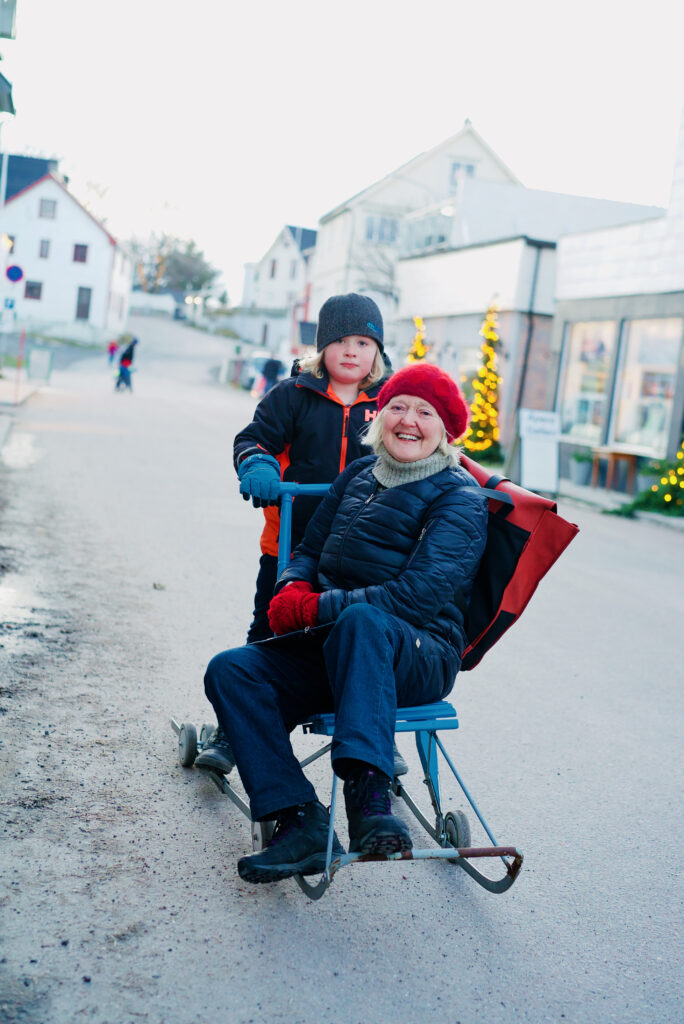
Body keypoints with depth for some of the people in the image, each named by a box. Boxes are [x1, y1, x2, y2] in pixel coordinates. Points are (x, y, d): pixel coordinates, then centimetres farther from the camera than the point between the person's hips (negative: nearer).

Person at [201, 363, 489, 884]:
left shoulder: (459, 499, -5)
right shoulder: (360, 473, 14)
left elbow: (419, 596, -17)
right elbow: (310, 549, 21)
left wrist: (315, 609, -17)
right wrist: (293, 588, -4)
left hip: (418, 657, -6)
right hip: (334, 650, 6)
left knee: (363, 620, -39)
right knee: (231, 670, -16)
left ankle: (368, 795, -44)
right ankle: (299, 820, -25)